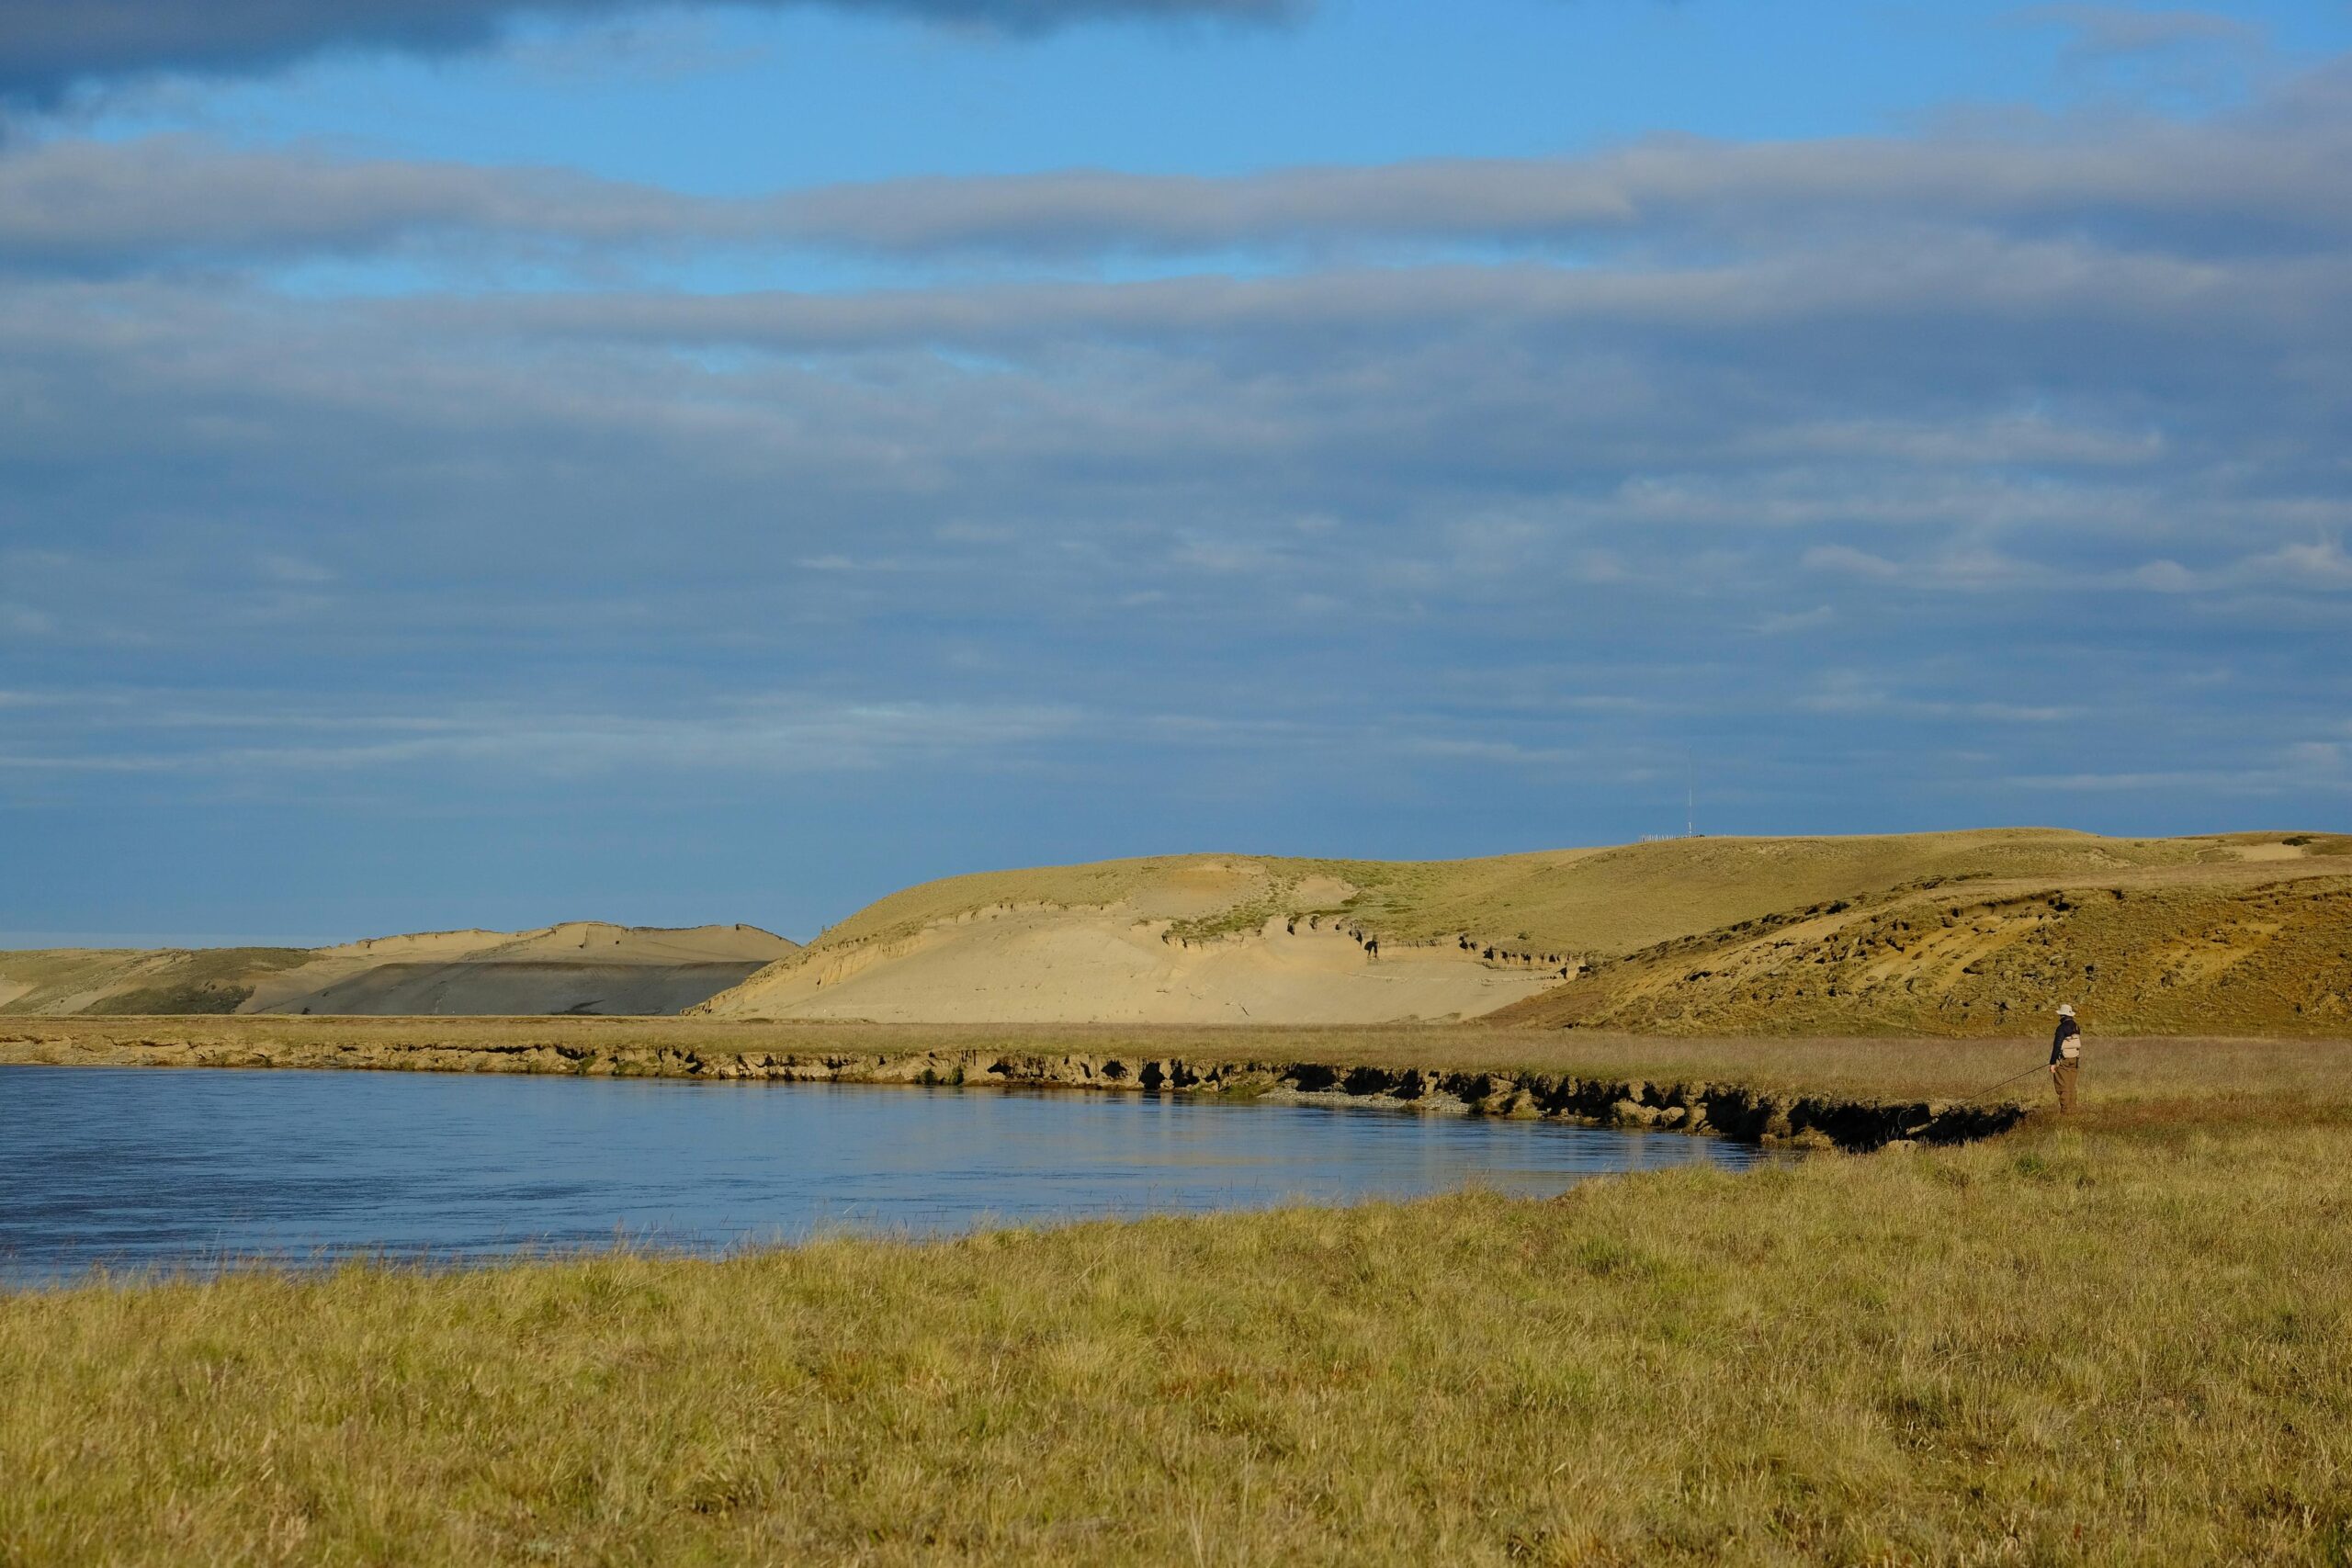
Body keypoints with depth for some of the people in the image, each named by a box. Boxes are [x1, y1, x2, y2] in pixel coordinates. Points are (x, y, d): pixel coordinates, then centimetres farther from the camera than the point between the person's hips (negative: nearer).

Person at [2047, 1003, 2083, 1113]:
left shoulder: (2062, 1028, -16)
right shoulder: (2076, 1027, 9)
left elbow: (2057, 1046, -18)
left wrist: (2052, 1063, -15)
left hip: (2063, 1061, -8)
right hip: (2074, 1061, 8)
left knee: (2063, 1088, -4)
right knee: (2071, 1087, 12)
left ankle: (2065, 1112, -5)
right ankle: (2072, 1111, 14)